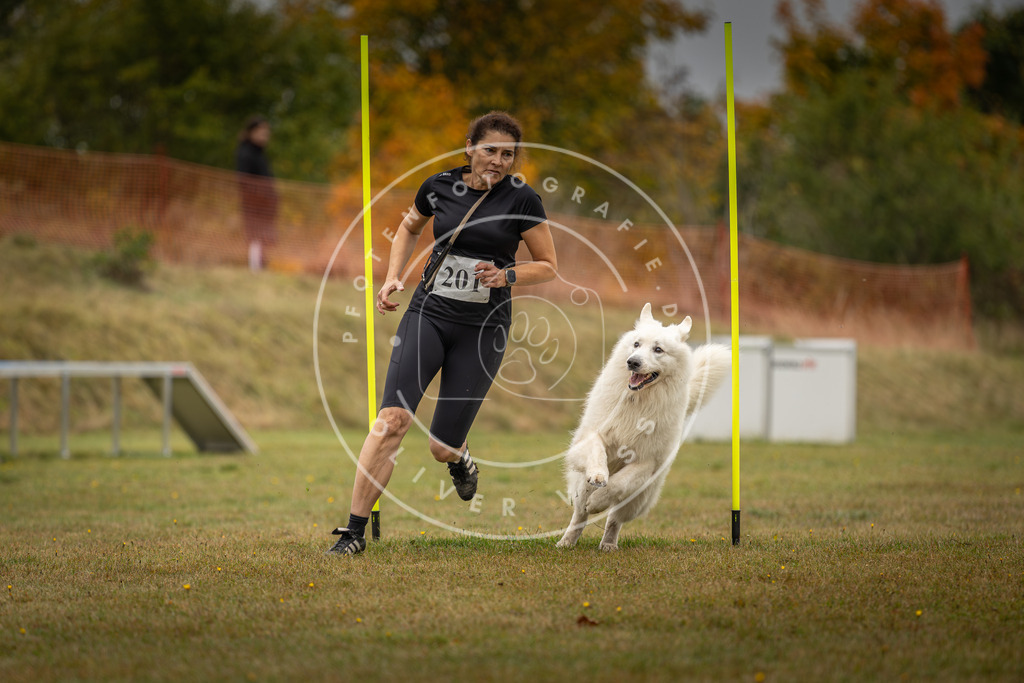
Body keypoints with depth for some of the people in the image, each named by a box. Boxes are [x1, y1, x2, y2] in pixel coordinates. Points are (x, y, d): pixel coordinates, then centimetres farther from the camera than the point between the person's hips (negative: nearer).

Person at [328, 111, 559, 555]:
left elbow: (548, 267, 3)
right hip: (428, 313, 1)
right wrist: (393, 277, 10)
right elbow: (409, 227, 23)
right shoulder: (439, 187, 2)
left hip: (483, 328, -1)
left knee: (442, 447, 1)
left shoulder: (522, 200, -5)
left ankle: (459, 458, 42)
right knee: (393, 418, -17)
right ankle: (354, 531, -14)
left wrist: (506, 276, -15)